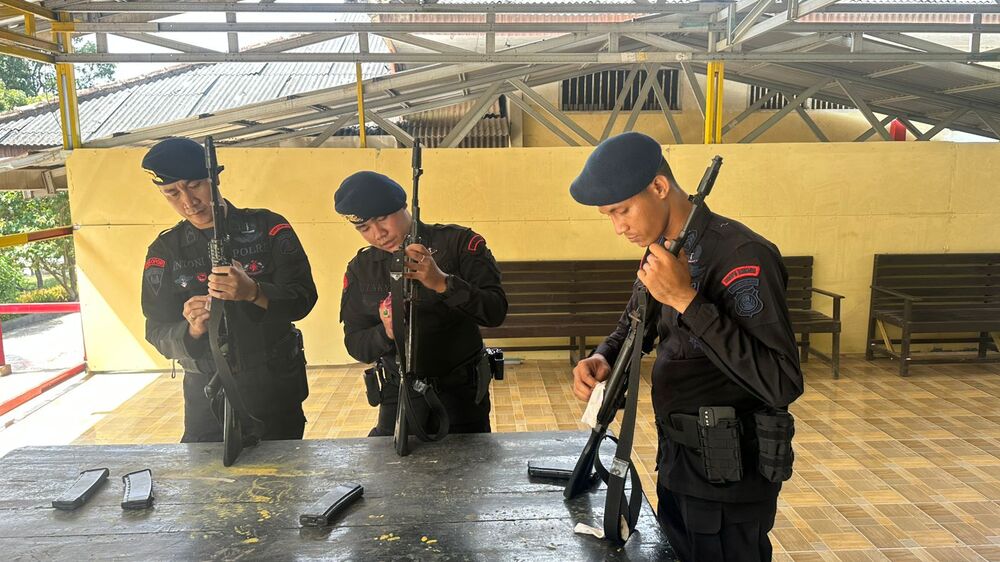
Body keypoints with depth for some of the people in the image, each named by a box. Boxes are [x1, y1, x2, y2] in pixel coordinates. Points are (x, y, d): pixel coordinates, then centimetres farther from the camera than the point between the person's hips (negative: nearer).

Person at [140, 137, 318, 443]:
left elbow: (303, 298, -14)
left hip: (275, 387, -1)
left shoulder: (267, 227, -6)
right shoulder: (164, 250, 1)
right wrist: (192, 330, -26)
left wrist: (253, 291, -34)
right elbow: (158, 333, -4)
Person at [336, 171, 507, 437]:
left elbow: (496, 311, -19)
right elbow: (355, 345, -1)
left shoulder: (458, 242, -10)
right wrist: (386, 333, -23)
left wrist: (443, 283, -34)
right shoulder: (360, 269, 1)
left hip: (460, 391, -2)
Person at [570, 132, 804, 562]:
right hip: (675, 462, 8)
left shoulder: (742, 256, -23)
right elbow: (634, 331, 16)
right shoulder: (660, 251, 3)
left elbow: (782, 385, -30)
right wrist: (602, 358, -7)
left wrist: (686, 299, -33)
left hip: (728, 477, -8)